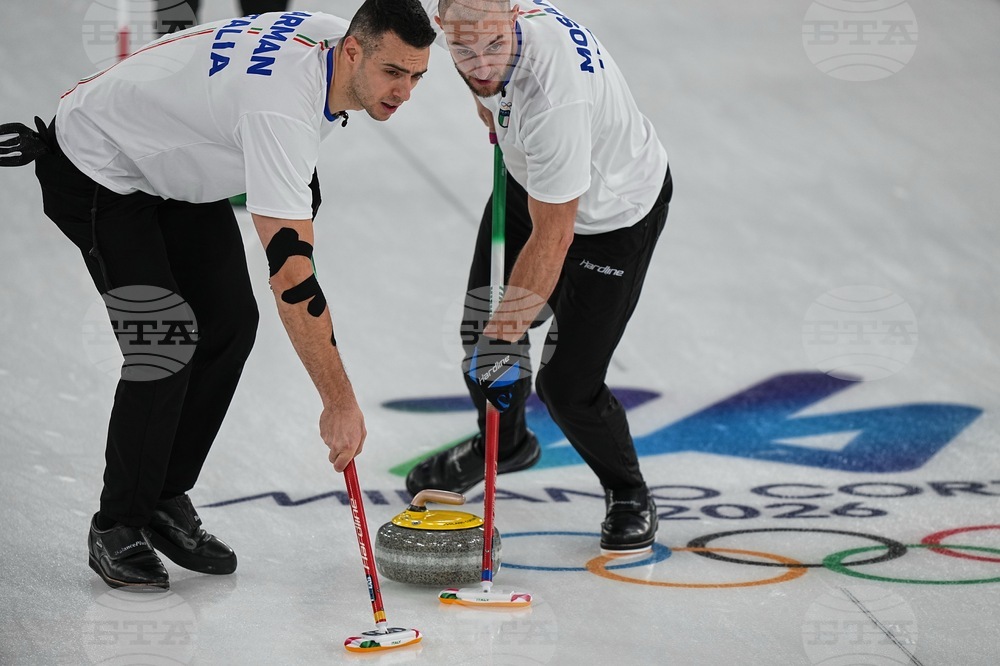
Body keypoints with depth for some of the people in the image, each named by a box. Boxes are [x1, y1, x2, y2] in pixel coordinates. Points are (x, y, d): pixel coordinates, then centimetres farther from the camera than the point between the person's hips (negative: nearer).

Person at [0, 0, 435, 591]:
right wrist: (340, 403, -40)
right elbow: (291, 276, -42)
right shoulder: (281, 106, -38)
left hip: (177, 164, 9)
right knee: (165, 343, -17)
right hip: (98, 167, -9)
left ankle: (167, 503, 12)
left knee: (231, 323, 1)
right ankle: (118, 529, 0)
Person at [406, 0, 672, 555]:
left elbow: (553, 237, -36)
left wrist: (508, 335, -34)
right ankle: (504, 442, 44)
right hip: (529, 178, 7)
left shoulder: (553, 97, -43)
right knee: (483, 330, 14)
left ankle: (627, 494, 20)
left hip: (614, 212, -7)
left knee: (567, 385, -8)